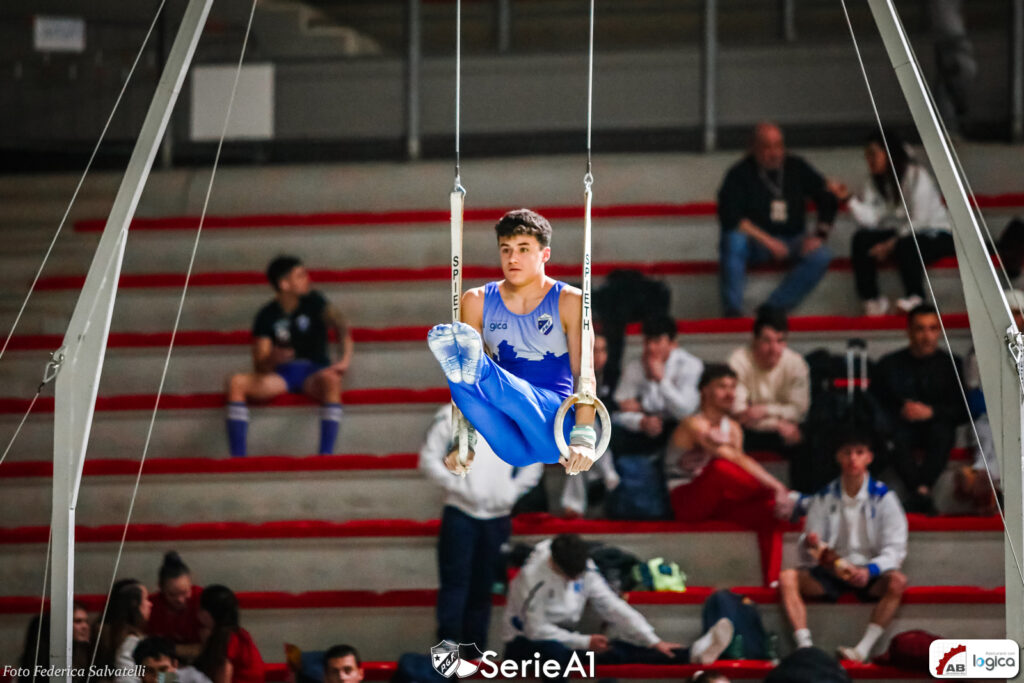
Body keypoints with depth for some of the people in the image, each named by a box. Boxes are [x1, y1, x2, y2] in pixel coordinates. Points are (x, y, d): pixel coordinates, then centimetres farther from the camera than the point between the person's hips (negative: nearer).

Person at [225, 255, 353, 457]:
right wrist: (272, 359, -27)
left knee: (330, 379, -39)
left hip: (314, 372, -2)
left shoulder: (313, 302, 2)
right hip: (281, 375, 2)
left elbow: (341, 326, -12)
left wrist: (345, 359, -30)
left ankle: (326, 455, -43)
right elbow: (260, 367, -3)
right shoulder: (267, 316, 3)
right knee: (236, 382, -25)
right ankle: (238, 458, -30)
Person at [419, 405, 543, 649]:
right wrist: (457, 486, -12)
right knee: (455, 580, -12)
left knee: (483, 588, 7)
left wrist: (512, 491, 1)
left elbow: (533, 464, 15)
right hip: (460, 512, -3)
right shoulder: (451, 416, 2)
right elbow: (429, 459, -1)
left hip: (498, 516, 3)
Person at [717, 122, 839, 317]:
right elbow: (730, 218, -17)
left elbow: (828, 200, 10)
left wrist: (820, 234, -7)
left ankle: (774, 308, -27)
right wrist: (768, 241, -24)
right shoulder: (740, 174, -6)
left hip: (792, 240, 3)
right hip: (755, 242, -3)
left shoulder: (797, 168, 5)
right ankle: (733, 310, -28)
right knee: (733, 241, -36)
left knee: (821, 256, -27)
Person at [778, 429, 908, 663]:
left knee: (896, 582, -34)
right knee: (787, 578, -22)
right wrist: (809, 545, -18)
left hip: (870, 576, -3)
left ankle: (862, 650, -40)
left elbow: (895, 549, -6)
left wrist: (869, 570, -25)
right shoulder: (824, 498, 7)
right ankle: (805, 647, -35)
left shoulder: (883, 498, 0)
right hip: (830, 573, 3)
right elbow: (807, 554, 8)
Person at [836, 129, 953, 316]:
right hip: (900, 233, 6)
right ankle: (870, 298, -20)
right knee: (861, 239, -18)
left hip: (935, 233, -6)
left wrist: (891, 244, -23)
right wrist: (849, 199, -23)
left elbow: (919, 222, -19)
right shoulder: (876, 181, 6)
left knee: (905, 245, -39)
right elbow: (871, 219, -8)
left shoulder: (916, 176, -14)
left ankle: (915, 298, -23)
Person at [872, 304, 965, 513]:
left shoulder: (951, 365, 10)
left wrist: (931, 412, -11)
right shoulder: (889, 365, 13)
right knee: (896, 436, -35)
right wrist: (900, 412, -8)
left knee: (941, 432, -36)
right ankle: (920, 491, -52)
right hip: (901, 426, 0)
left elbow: (963, 411, 4)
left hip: (935, 426, 0)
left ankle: (923, 488, -52)